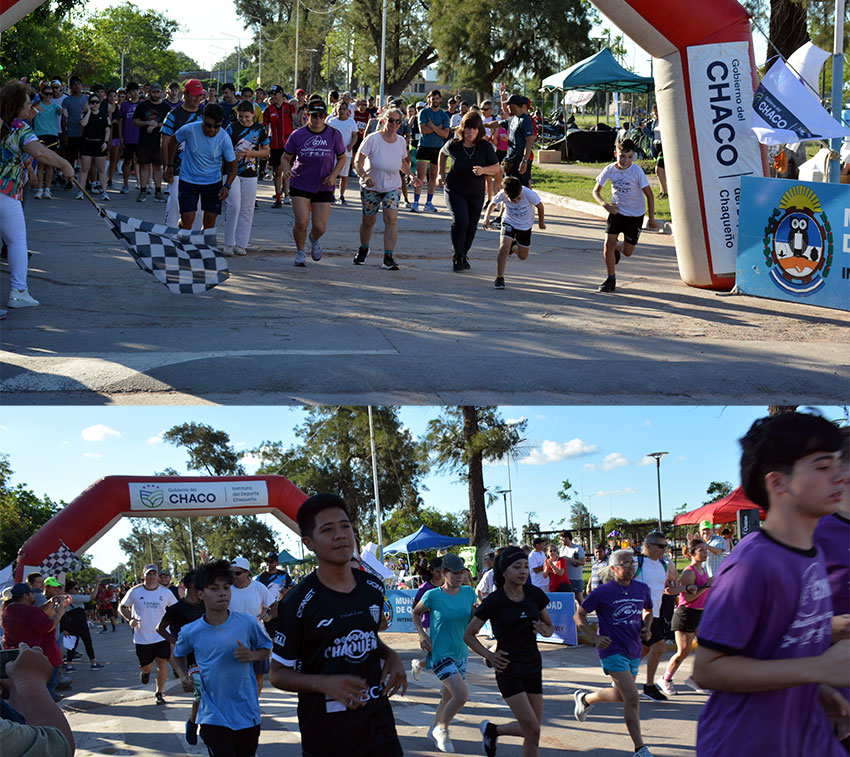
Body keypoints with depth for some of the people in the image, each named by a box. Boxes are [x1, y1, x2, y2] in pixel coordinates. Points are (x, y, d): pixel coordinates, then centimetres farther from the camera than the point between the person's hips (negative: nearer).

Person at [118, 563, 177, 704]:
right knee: (147, 667, 5)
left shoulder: (165, 592, 0)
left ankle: (159, 693, 11)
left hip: (161, 636, 1)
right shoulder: (135, 591, -4)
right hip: (142, 638, 0)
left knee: (162, 664, -7)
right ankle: (145, 671, 44)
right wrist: (130, 619, -10)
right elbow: (122, 607, 8)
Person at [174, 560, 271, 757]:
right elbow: (179, 655, 17)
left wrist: (252, 656, -11)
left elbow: (266, 648, 10)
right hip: (213, 717, -1)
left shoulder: (247, 622, -5)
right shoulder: (190, 632, -3)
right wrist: (184, 677, 0)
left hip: (247, 714, 1)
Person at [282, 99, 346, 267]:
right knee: (301, 222, -13)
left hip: (324, 187, 1)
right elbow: (286, 157, 5)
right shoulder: (297, 135, -5)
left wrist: (334, 175, -8)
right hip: (300, 185, -1)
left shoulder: (334, 135, -2)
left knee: (320, 227, -1)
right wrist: (287, 170, -18)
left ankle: (314, 240, 37)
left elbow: (342, 158, 10)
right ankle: (300, 252, 15)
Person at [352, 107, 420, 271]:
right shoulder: (373, 139, -15)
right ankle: (363, 250, 37)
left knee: (392, 218, -17)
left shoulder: (401, 142, -3)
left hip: (392, 186, 2)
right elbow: (358, 162, -15)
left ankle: (388, 258, -16)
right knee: (368, 221, 7)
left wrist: (412, 176, 2)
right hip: (371, 186, -2)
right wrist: (364, 176, -32)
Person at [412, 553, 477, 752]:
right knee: (461, 695, -18)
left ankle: (434, 730, 39)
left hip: (461, 653, 5)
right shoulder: (432, 596, -12)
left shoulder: (469, 592, 0)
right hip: (440, 654, -5)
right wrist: (422, 634, -7)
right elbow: (416, 613, 6)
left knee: (448, 698, 15)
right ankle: (442, 730, 6)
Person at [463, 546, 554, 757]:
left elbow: (550, 626, 14)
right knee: (532, 731, -12)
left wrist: (545, 630, -9)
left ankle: (492, 730, 31)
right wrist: (489, 655, -14)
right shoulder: (494, 601, -10)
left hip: (533, 666, 5)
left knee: (532, 730, 7)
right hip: (508, 667, -5)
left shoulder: (535, 594, 1)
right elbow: (469, 635, -1)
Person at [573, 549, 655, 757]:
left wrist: (646, 627, 3)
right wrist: (594, 637, -13)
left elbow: (648, 611, 24)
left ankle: (585, 698, 47)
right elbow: (579, 616, -2)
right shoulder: (603, 592, -11)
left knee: (621, 695, 19)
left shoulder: (642, 589, 4)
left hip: (633, 651, 7)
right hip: (612, 651, -7)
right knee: (632, 697, -15)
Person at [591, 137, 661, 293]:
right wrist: (605, 205, -21)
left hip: (635, 214, -1)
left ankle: (617, 247, 43)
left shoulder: (637, 171, -20)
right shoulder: (610, 169, -12)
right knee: (608, 244, -15)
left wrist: (651, 219, -14)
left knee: (627, 252, 6)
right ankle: (611, 279, 3)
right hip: (616, 211, 1)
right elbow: (596, 191, -2)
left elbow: (649, 195, -14)